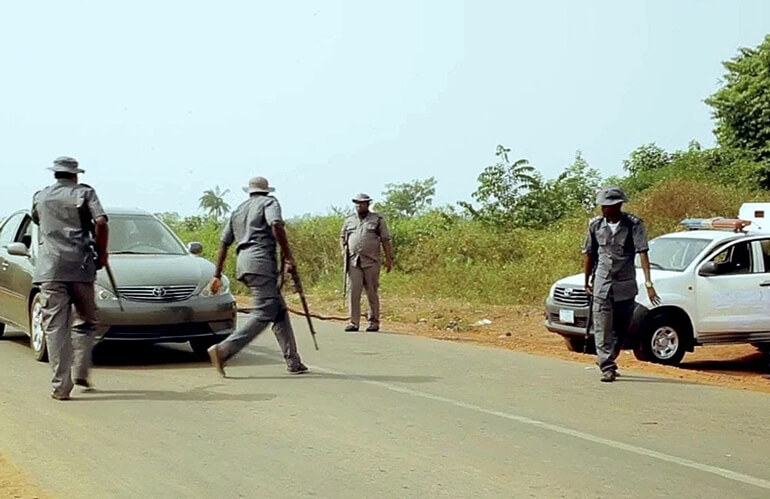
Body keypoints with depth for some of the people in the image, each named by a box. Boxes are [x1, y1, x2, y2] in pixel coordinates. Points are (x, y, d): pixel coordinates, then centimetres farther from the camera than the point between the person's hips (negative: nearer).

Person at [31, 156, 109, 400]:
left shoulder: (40, 197, 14)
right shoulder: (85, 193, 6)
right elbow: (100, 222, -8)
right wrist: (102, 252, 3)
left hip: (50, 269, 1)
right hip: (80, 266, -1)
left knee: (56, 327, 0)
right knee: (85, 320, 16)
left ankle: (61, 386, -4)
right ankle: (81, 372, 10)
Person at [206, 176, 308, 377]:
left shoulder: (239, 210, 27)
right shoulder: (269, 202, 8)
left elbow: (224, 243, 24)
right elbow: (276, 226, -13)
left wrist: (217, 275, 26)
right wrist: (288, 257, -11)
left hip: (243, 262, 8)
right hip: (260, 261, -8)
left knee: (280, 310, 11)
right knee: (264, 313, -12)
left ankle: (293, 362, 6)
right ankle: (223, 350, -24)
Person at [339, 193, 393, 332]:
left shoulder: (378, 220, 5)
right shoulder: (349, 220, 15)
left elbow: (386, 241, 3)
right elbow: (342, 237, 27)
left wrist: (389, 259, -2)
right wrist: (344, 250, 9)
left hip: (371, 262, -3)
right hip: (353, 262, 3)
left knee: (372, 294, 2)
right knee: (353, 292, -2)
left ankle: (374, 322, 11)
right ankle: (353, 322, 2)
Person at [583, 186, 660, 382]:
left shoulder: (634, 225, -8)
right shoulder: (596, 225, 0)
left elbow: (643, 253, -16)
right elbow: (590, 255, 10)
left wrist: (648, 282, -26)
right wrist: (587, 281, 16)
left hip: (626, 286, -1)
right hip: (602, 285, 1)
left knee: (621, 329, 11)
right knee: (603, 329, -7)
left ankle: (607, 360, 31)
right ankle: (608, 368, -5)